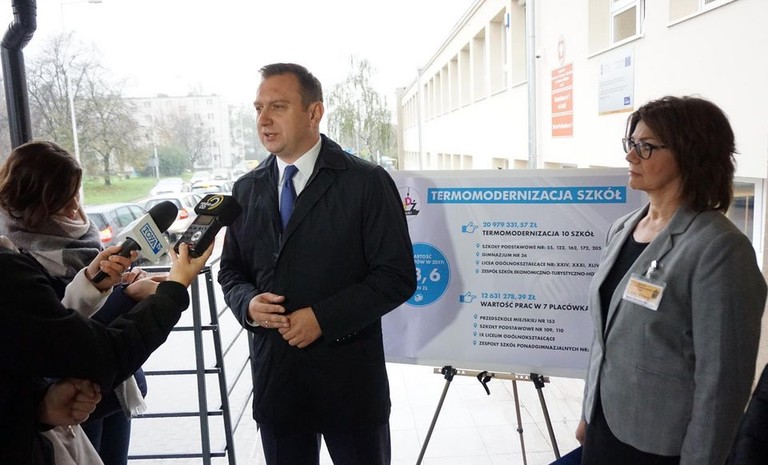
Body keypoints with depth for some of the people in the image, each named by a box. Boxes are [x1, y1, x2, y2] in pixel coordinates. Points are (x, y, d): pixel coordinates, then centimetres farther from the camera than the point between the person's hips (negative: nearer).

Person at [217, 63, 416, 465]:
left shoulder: (367, 183, -9)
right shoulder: (246, 190, 7)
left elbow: (397, 277, -11)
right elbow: (231, 271, 13)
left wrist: (323, 317, -18)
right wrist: (248, 303, -9)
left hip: (349, 379, -4)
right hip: (274, 378, 4)